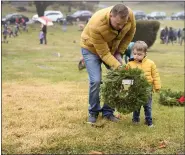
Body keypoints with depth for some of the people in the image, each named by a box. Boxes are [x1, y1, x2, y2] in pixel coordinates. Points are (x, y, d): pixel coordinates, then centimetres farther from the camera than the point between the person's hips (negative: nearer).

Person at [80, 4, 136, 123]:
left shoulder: (130, 15, -29)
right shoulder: (96, 25, -42)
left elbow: (130, 33, -5)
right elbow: (104, 53, -32)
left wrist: (119, 52, -7)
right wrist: (118, 66, -40)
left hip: (112, 48, 5)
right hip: (92, 48, -4)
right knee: (96, 81, -17)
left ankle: (108, 111, 12)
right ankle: (93, 112, 6)